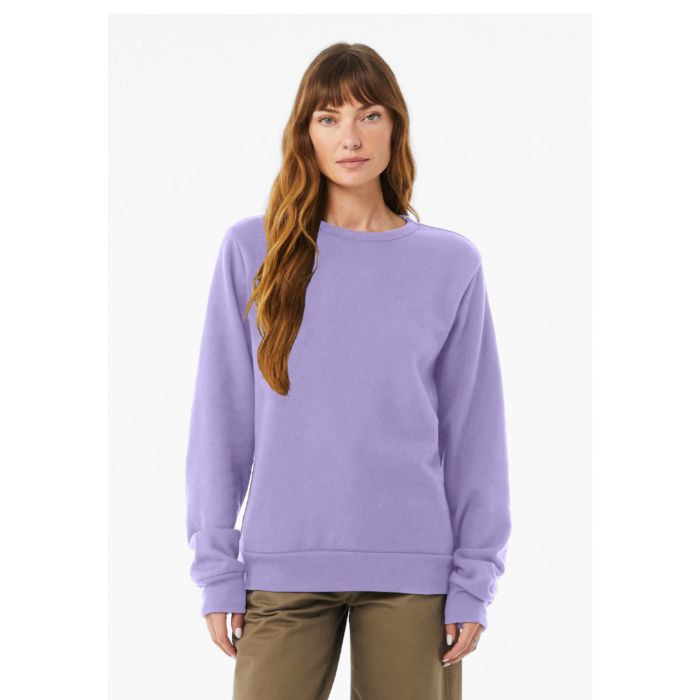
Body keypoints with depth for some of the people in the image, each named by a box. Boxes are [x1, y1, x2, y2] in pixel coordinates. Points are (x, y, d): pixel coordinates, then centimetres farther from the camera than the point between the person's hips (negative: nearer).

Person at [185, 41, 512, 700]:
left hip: (413, 571, 0)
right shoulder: (253, 250, 3)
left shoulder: (451, 263, 4)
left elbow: (475, 431, 5)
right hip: (283, 566, 0)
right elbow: (221, 417, 4)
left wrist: (473, 580, 0)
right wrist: (216, 567, 1)